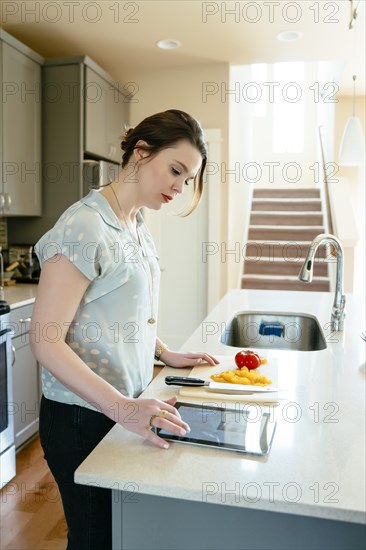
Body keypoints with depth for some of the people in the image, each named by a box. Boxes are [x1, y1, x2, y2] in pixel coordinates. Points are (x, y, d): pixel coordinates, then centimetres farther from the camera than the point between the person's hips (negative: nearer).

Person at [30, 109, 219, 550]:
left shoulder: (137, 226, 7)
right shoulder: (84, 226, -20)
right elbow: (46, 341, -22)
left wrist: (167, 355, 5)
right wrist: (122, 408, -28)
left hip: (127, 407, 8)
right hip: (83, 417, -8)